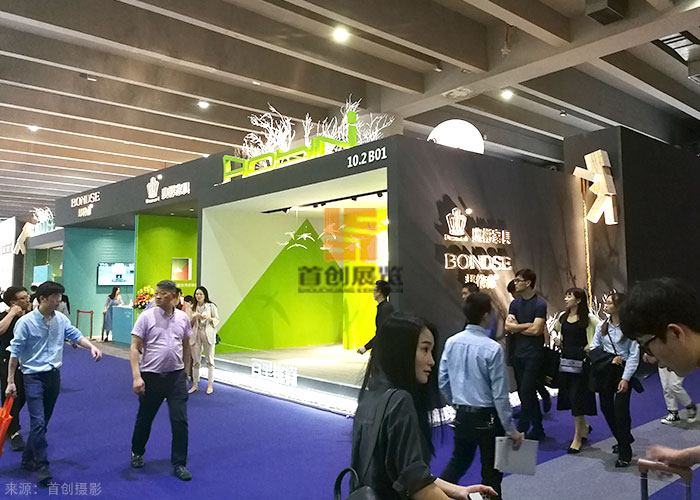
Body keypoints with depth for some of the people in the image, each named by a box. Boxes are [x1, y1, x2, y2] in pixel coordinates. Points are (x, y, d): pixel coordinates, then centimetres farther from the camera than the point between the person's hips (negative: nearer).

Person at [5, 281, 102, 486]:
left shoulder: (61, 319, 0)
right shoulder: (25, 322, -13)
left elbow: (75, 335, 4)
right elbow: (15, 353, -8)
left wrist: (91, 346, -16)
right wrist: (10, 381, -7)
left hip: (54, 375, 5)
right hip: (33, 376, -5)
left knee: (43, 421, 15)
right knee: (38, 422, -9)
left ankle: (29, 459, 33)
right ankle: (43, 467, -2)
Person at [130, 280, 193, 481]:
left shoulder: (182, 318, 3)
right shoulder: (147, 316, -7)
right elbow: (134, 348, -8)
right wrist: (136, 376, -16)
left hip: (176, 376, 2)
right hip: (151, 376, -2)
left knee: (180, 421, -1)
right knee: (144, 419, 15)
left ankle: (179, 464, 12)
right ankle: (137, 453, 41)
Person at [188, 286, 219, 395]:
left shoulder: (211, 306, 0)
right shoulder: (193, 307, 10)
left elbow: (217, 320, 1)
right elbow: (190, 323, 12)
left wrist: (208, 318, -17)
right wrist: (194, 317, -8)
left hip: (208, 334, -3)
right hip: (196, 334, 3)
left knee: (209, 360, 1)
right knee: (195, 360, 6)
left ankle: (210, 385, 9)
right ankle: (194, 384, 16)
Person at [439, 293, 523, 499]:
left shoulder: (451, 342, -4)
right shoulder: (493, 348, -19)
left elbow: (443, 382, 3)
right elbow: (500, 394, -16)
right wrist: (511, 430, -6)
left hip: (462, 416, 5)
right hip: (487, 418, -5)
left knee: (458, 461, 24)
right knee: (491, 473, 13)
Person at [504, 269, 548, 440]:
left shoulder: (540, 304, -8)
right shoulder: (515, 303, 10)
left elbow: (536, 330, -16)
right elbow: (508, 327, 0)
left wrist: (517, 327, -4)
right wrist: (528, 325, -10)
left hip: (533, 354, -7)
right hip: (518, 353, 7)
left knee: (526, 392, -8)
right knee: (526, 393, 12)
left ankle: (520, 430, -2)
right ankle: (538, 430, 23)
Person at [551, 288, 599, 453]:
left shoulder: (588, 318, -10)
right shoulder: (562, 317, 8)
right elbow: (554, 330, 25)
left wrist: (590, 347, -11)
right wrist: (558, 342, 9)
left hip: (581, 361, -6)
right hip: (565, 360, 6)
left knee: (577, 397, -4)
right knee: (568, 396, 11)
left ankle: (578, 438, 7)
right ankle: (584, 425, 36)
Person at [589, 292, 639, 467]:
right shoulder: (601, 326, 5)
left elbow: (634, 355, -10)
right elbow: (593, 348, 6)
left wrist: (626, 378, -14)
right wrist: (609, 359, -11)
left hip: (623, 371, -5)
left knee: (620, 409, -8)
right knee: (606, 407, 10)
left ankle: (625, 453, 4)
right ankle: (624, 440, 33)